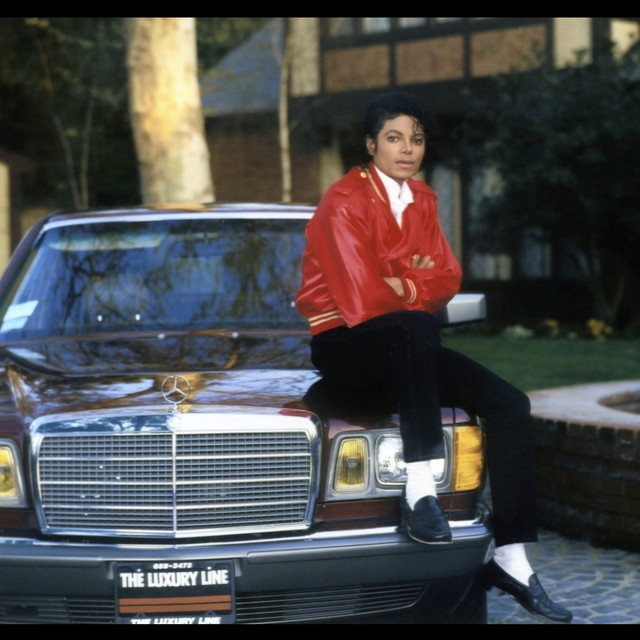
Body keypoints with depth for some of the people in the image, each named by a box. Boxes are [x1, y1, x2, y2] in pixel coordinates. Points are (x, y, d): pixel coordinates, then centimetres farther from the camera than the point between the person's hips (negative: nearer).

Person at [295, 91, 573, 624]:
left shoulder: (421, 201, 11)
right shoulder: (345, 203, -13)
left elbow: (448, 280, 4)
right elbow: (362, 301, -20)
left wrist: (401, 285, -13)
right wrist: (416, 288, -4)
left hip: (400, 348, 8)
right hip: (343, 346, -7)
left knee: (509, 404, -11)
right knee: (417, 325, -41)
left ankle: (511, 558, -12)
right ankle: (420, 490, -40)